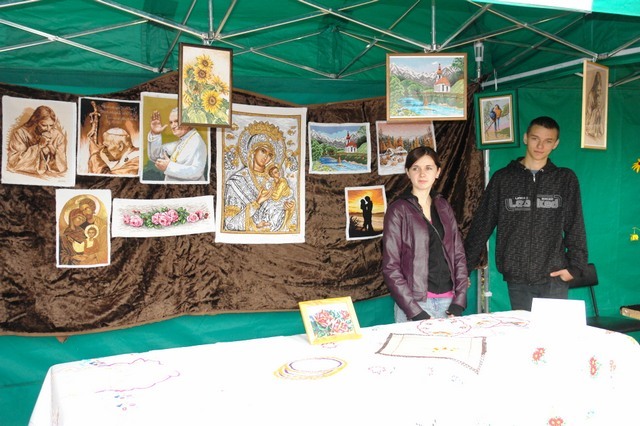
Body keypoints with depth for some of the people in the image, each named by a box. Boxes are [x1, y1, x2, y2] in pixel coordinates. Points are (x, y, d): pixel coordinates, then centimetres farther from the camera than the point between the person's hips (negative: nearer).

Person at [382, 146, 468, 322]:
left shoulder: (444, 207, 10)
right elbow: (390, 268, -7)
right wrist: (416, 313, -14)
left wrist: (458, 303, -2)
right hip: (415, 303, -4)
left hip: (448, 301, 4)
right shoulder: (398, 210, -4)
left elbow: (459, 255, 9)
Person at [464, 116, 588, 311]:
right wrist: (465, 266, 2)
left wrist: (575, 266, -5)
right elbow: (482, 224, 6)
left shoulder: (565, 179, 6)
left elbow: (575, 227, 6)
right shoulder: (503, 178, 5)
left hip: (554, 277, 0)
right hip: (517, 279, 0)